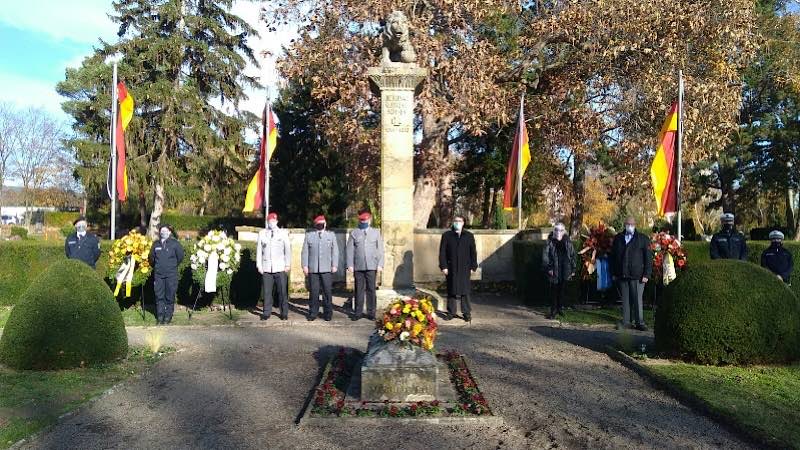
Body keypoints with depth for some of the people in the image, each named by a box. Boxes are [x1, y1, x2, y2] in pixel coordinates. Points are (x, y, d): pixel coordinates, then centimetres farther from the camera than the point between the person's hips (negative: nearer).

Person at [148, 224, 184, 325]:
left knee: (170, 296, 0)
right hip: (158, 274, 3)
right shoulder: (156, 244, 8)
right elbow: (151, 257, 22)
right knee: (159, 296, 4)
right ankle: (160, 316, 11)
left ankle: (168, 316, 9)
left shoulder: (174, 243, -3)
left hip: (171, 275, -3)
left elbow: (180, 256, 4)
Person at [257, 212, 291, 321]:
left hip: (280, 267, -1)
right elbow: (259, 250, 9)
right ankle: (266, 312, 11)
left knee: (283, 291, -2)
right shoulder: (262, 233, 10)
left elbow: (288, 249, 7)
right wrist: (259, 265, 3)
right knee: (267, 291, 1)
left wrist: (288, 264, 1)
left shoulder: (283, 233, 7)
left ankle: (284, 313, 7)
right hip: (266, 267, 1)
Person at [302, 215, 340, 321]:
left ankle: (328, 313, 8)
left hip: (327, 269, 0)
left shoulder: (331, 235, 13)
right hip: (312, 269, 0)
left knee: (327, 291, -1)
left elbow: (335, 251, 9)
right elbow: (305, 251, 8)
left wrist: (334, 265, 0)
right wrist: (305, 265, 0)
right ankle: (313, 313, 12)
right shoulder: (309, 235, 12)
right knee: (313, 292, 2)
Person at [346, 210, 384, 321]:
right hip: (358, 266, 0)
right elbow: (349, 250, 6)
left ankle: (371, 312, 8)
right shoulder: (354, 233, 11)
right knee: (359, 290, 2)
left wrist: (380, 264, -1)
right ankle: (358, 312, 9)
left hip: (372, 266, 0)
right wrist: (350, 265, -3)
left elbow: (380, 250, 8)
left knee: (371, 290, 1)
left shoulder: (376, 232, 12)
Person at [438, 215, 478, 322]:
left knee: (465, 291, 0)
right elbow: (442, 252, 2)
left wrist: (473, 266, 3)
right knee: (451, 291, 5)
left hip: (465, 268, 0)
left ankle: (467, 313, 7)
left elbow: (473, 252, 9)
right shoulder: (446, 235, 5)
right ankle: (451, 312, 14)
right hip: (451, 268, 0)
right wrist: (443, 266, -5)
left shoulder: (469, 236, 9)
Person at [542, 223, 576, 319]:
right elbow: (545, 256, -3)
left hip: (565, 271, 2)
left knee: (562, 290, 10)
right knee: (554, 291, 0)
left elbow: (572, 255, 10)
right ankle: (553, 310, 6)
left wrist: (573, 269, 8)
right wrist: (548, 268, -11)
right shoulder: (550, 242, -2)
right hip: (554, 271, -2)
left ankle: (559, 308, 24)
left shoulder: (568, 242, 6)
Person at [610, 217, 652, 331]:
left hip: (637, 276, -3)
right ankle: (626, 321, 15)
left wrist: (646, 274, -6)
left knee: (637, 299, -3)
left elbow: (648, 257, 1)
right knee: (625, 299, 7)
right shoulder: (618, 238, 13)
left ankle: (639, 322, 4)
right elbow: (613, 256, 15)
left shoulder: (643, 239, 4)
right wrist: (613, 273, 10)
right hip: (622, 275, 3)